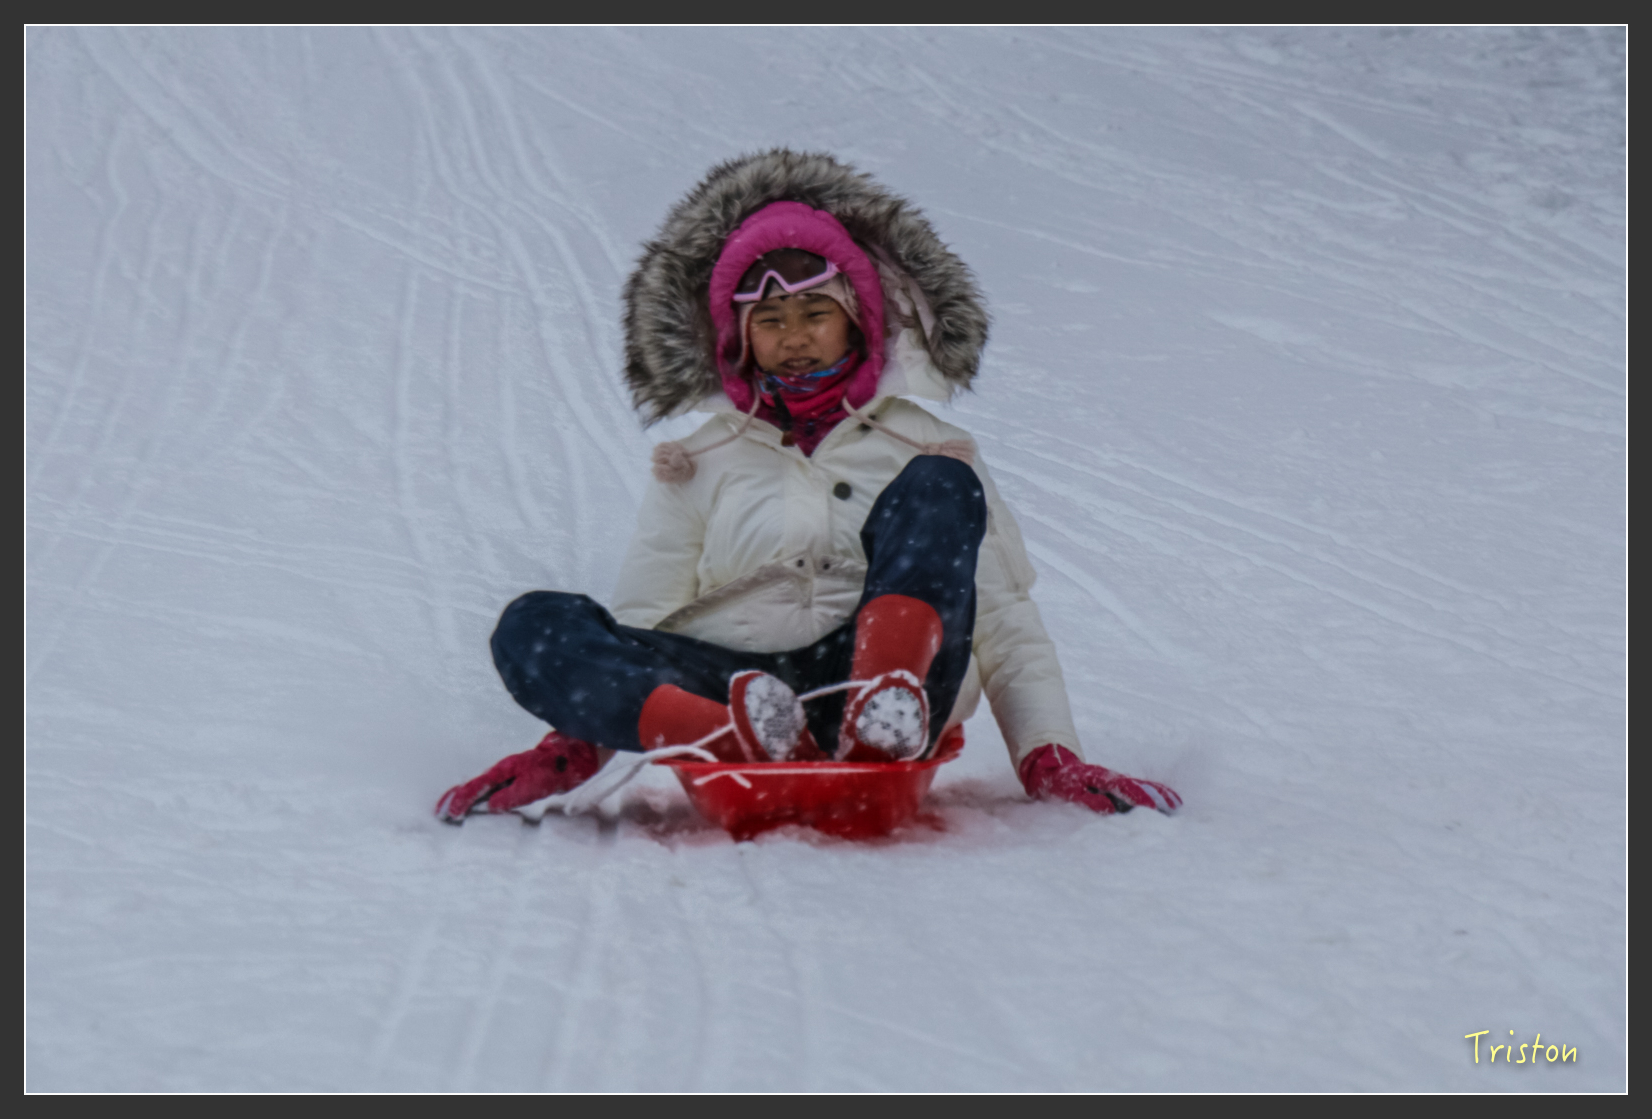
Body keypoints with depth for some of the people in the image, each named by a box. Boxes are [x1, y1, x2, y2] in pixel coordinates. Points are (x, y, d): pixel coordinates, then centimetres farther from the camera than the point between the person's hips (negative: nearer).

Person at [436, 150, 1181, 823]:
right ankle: (741, 740, -47)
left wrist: (1050, 757, -2)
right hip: (723, 682, 1)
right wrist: (572, 746, -6)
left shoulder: (924, 446, 17)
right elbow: (637, 622, 11)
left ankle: (885, 713, -44)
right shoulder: (696, 461, 19)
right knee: (532, 628, -22)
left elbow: (1005, 622, 13)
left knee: (938, 488, -20)